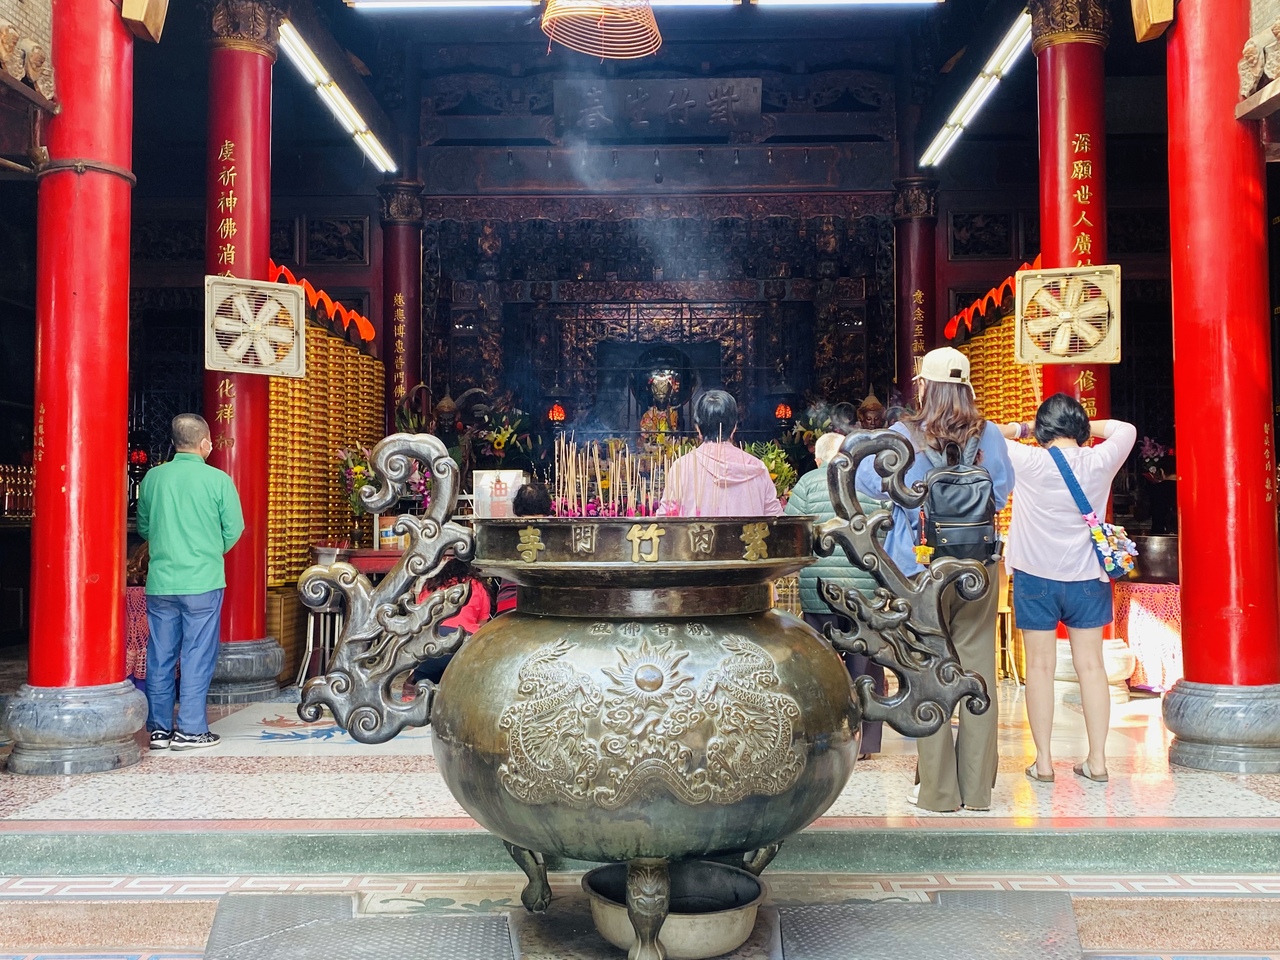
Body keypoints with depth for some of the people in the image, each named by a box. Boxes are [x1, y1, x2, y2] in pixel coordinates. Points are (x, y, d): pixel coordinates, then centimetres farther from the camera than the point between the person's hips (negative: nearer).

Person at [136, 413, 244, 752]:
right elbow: (234, 529, -2)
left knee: (160, 656, 10)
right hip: (202, 583, -4)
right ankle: (191, 730, 6)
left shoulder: (153, 477, 3)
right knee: (197, 657, 3)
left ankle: (159, 728, 17)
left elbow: (143, 527, 12)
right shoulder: (218, 480, -8)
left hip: (160, 581, 4)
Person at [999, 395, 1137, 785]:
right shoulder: (1099, 462, -5)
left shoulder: (1028, 461, -12)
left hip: (1036, 577, -2)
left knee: (1040, 666, 4)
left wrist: (1022, 427, 10)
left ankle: (1043, 761, 8)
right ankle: (1097, 760, 12)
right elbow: (1126, 429, 15)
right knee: (1091, 665, 8)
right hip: (1087, 577, 2)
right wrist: (1084, 425, 12)